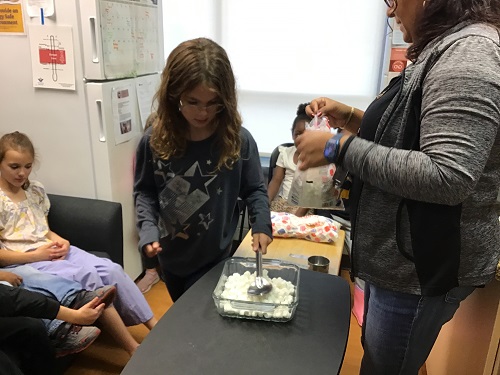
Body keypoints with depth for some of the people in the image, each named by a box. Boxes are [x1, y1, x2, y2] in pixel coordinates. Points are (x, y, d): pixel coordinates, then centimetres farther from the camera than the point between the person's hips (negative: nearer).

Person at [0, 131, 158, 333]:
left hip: (52, 251, 6)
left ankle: (153, 325, -12)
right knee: (87, 275, -30)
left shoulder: (36, 190, 12)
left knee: (111, 269, -18)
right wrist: (36, 254, -18)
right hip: (23, 262, -6)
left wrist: (60, 241, -3)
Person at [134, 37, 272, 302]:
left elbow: (255, 190, -5)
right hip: (170, 255, 4)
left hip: (214, 257, -3)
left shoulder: (239, 140, -17)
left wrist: (261, 225, -21)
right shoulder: (154, 141, -13)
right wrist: (148, 227, -16)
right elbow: (144, 191, -1)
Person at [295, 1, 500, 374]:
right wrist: (349, 117, 7)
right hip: (406, 256, 9)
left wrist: (340, 147, -25)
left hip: (423, 267, -9)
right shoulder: (448, 49, 12)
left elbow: (448, 178, -30)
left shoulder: (468, 53, -20)